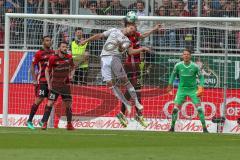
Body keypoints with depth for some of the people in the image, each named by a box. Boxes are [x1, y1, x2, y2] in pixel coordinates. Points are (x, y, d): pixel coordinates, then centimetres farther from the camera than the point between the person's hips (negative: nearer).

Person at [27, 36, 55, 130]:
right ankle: (29, 121, -5)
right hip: (41, 80, -7)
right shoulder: (39, 54, -7)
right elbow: (32, 67, -5)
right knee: (39, 100, -11)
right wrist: (34, 80, -11)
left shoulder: (53, 53, 10)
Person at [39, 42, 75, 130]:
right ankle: (44, 123, -9)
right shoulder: (53, 58, -9)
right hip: (55, 84, -3)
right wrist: (49, 84, -6)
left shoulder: (69, 57, 2)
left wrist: (71, 75, -2)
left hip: (66, 84, 3)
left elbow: (72, 68, 18)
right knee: (50, 102, -12)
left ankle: (69, 124, 15)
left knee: (68, 104, 4)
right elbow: (47, 70, 0)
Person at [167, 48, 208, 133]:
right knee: (175, 108, -7)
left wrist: (201, 87, -11)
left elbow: (201, 77, 1)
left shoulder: (195, 66, -11)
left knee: (199, 108, -9)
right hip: (182, 89, 1)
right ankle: (172, 127, 8)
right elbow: (173, 74, 12)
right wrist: (170, 85, 14)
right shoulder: (178, 65, -7)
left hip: (193, 89, -1)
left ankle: (204, 128, -2)